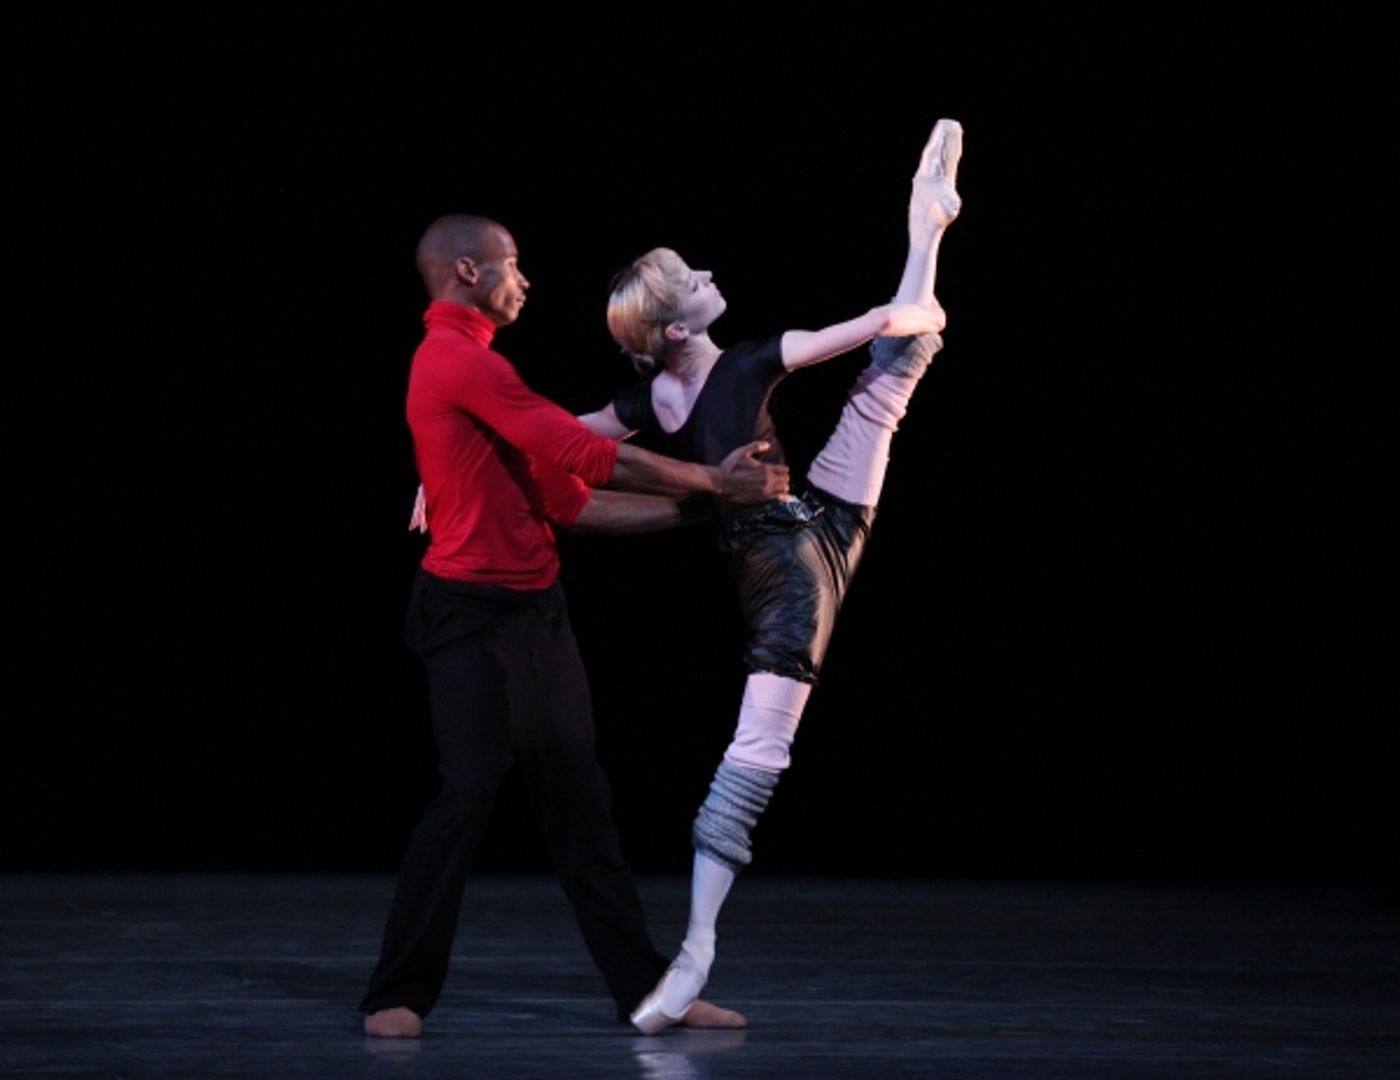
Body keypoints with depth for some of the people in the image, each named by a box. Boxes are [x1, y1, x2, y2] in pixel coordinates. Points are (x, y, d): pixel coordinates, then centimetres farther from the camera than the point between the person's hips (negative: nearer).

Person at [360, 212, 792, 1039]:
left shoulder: (475, 365, 19)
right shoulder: (458, 360, -13)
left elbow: (569, 499, 17)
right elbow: (587, 453, -16)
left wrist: (699, 506, 12)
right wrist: (711, 481, -7)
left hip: (535, 615, 10)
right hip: (475, 618, -10)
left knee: (580, 800, 9)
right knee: (468, 797, -11)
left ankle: (645, 987, 11)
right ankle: (398, 996, -2)